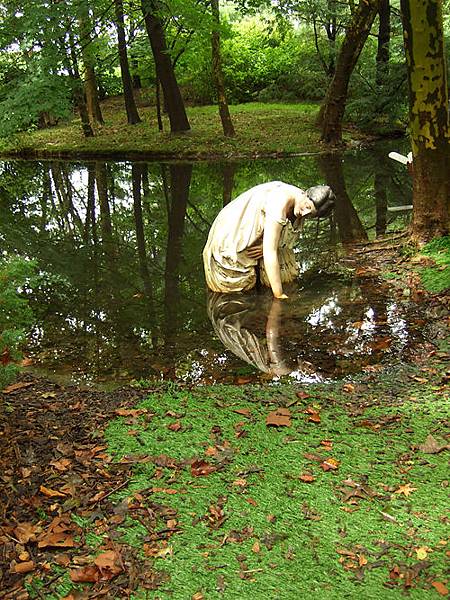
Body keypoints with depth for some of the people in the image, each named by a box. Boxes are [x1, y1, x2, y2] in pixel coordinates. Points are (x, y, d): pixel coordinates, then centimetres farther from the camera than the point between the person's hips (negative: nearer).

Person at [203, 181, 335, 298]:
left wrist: (265, 248, -21)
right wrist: (279, 296, -40)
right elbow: (270, 253, -40)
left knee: (286, 277, -2)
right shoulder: (279, 204, -38)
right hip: (233, 235, -7)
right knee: (242, 285, -13)